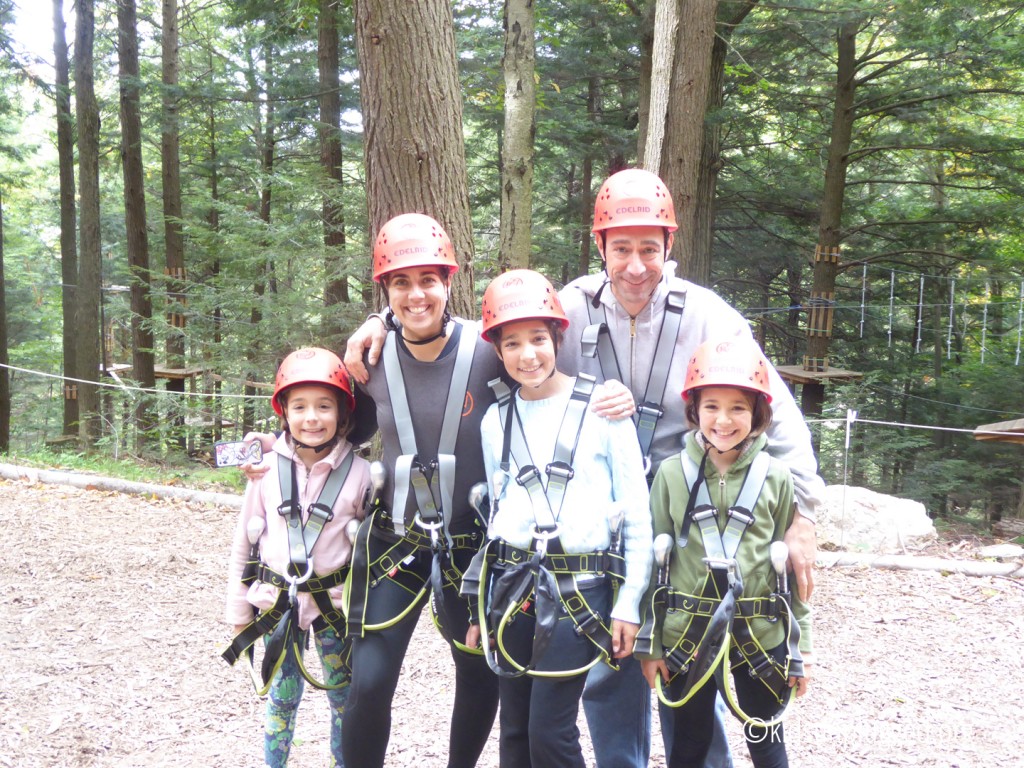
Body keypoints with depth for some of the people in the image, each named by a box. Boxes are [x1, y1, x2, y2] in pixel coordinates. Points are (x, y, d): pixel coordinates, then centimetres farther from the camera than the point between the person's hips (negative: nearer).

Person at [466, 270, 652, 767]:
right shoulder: (495, 420, 8)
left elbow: (636, 516, -3)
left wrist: (629, 604, -6)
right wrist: (482, 607, 16)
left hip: (579, 587, -4)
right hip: (511, 585, 5)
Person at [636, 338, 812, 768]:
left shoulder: (776, 477, -3)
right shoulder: (671, 474, -3)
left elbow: (793, 567, 2)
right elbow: (654, 563, 1)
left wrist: (800, 647, 2)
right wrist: (650, 643, 1)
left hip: (760, 637, 0)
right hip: (686, 636, 0)